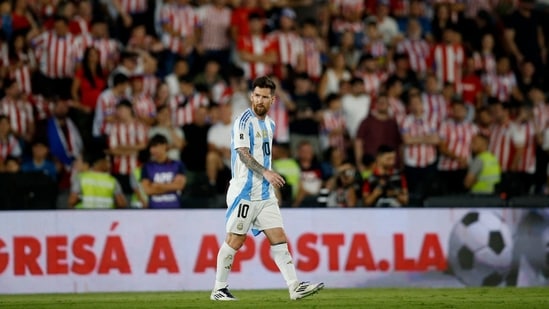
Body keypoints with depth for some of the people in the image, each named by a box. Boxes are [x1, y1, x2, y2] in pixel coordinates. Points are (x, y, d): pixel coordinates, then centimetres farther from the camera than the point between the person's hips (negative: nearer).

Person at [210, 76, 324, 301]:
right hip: (245, 192, -7)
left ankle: (295, 287, -4)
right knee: (235, 240, -3)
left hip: (265, 194, 7)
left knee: (279, 239, 0)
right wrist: (265, 172, -33)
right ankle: (219, 289, 6)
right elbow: (243, 154, -21)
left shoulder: (269, 124, 15)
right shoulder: (244, 121, -10)